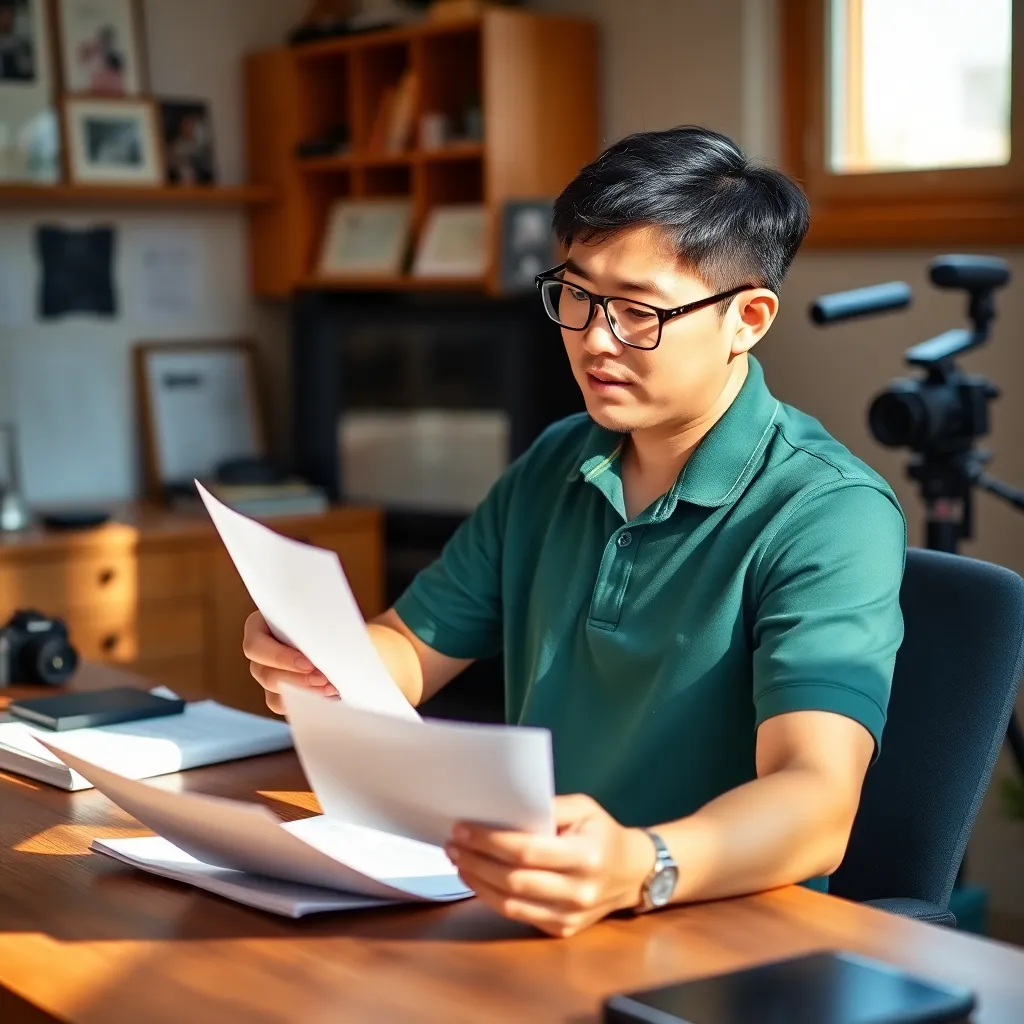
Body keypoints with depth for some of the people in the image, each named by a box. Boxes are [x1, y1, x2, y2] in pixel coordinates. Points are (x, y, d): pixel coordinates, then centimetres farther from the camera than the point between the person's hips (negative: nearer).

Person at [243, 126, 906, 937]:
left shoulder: (828, 514, -13)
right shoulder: (554, 467, 10)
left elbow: (815, 808, -26)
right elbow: (406, 651, 15)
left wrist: (638, 869, -46)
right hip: (530, 912, 6)